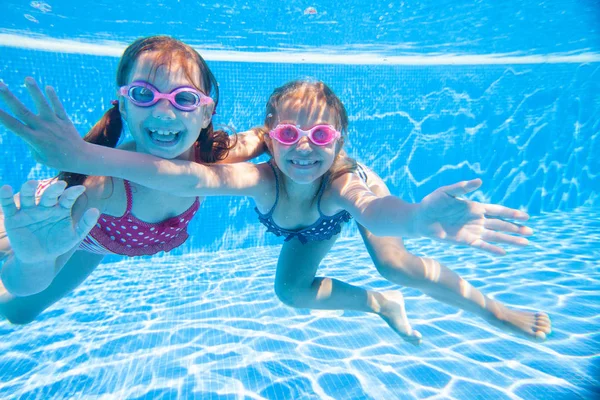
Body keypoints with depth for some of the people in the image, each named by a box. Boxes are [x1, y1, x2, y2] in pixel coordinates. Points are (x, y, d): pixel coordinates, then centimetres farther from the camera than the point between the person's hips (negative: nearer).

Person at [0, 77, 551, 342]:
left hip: (347, 202, -3)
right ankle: (384, 307, 22)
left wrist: (415, 218, -92)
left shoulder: (345, 181, -46)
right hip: (311, 228, 3)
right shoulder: (264, 182, -43)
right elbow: (194, 176, -60)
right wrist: (83, 157, -73)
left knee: (398, 267, -21)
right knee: (291, 290, 5)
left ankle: (493, 309, 6)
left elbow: (373, 208, -68)